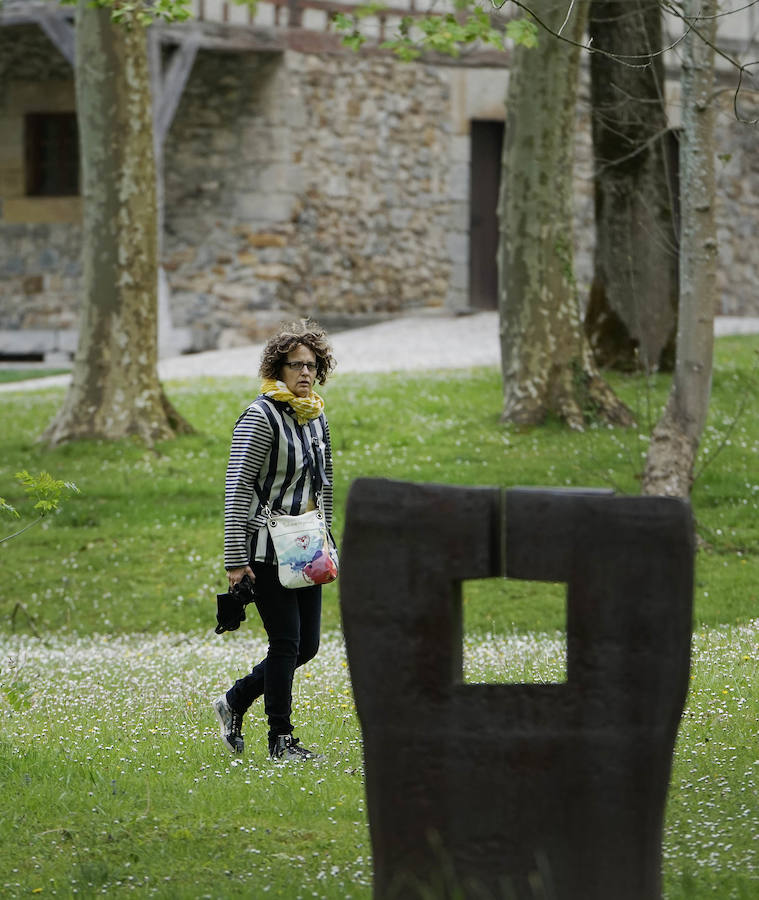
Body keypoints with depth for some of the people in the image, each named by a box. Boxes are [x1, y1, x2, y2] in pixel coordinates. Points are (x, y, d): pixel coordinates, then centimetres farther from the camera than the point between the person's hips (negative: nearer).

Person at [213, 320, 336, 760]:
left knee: (307, 645, 8)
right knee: (286, 641, -6)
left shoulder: (316, 416, 11)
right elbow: (237, 489, -15)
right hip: (268, 549, -8)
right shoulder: (261, 417, -12)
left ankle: (235, 701, 25)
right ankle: (281, 737, 5)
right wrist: (236, 559, -19)